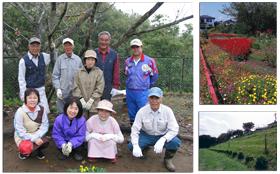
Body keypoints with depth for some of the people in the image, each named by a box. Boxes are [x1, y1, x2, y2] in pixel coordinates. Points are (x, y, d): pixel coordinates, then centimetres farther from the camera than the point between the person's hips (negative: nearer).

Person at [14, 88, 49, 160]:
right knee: (26, 148, -31)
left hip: (37, 135, 3)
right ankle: (23, 152, 8)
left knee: (45, 142, -26)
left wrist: (37, 137, -26)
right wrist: (34, 139, -28)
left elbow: (45, 125, -9)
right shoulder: (20, 111, -21)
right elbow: (20, 131, -19)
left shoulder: (42, 109, -10)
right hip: (23, 137, -3)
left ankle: (38, 150, 10)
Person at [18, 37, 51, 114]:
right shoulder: (23, 60, -11)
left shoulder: (44, 56, 1)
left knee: (45, 112, 3)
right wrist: (23, 94, -10)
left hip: (41, 90, 4)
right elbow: (21, 79, -8)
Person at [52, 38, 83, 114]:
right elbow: (55, 75, -1)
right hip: (62, 93, -1)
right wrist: (58, 89, -9)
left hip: (75, 92, 1)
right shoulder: (60, 59, -2)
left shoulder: (78, 59, 3)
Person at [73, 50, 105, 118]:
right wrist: (81, 99, -8)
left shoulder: (99, 72, -2)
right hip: (81, 105, 1)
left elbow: (99, 89, -6)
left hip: (94, 105, -1)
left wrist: (91, 100, -10)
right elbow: (76, 87, 2)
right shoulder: (79, 72, 3)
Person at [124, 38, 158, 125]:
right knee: (132, 116, 14)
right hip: (129, 92, 4)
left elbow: (154, 75, 5)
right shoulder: (127, 61, 5)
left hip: (143, 93, -4)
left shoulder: (149, 61, -7)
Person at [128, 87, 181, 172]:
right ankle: (145, 146, 15)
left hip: (163, 136, -1)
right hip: (146, 136, 1)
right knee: (131, 146, -23)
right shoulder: (142, 111, -17)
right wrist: (136, 146, -35)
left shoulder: (167, 110, -18)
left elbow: (174, 129, -21)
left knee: (175, 142, -30)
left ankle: (168, 159, 4)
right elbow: (135, 130, -17)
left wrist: (162, 140, -40)